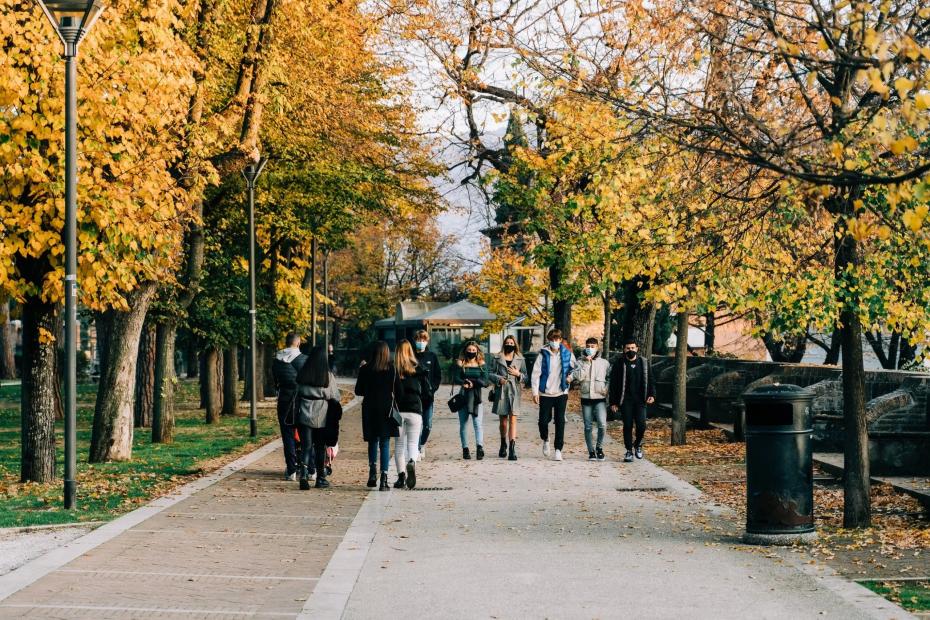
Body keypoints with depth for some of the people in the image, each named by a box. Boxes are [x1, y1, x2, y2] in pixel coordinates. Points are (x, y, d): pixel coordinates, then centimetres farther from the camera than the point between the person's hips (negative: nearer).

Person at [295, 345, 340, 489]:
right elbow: (335, 397, -3)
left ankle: (304, 474, -18)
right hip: (322, 417, -1)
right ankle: (320, 478, 18)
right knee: (320, 447, 11)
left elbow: (297, 394, 5)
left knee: (306, 446, 2)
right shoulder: (328, 376, -8)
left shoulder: (302, 374, -2)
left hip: (305, 416, 1)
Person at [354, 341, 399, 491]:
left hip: (369, 408, 1)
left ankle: (373, 472, 5)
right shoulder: (392, 369, -8)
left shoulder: (365, 369, -3)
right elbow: (395, 390, -7)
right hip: (386, 409, -1)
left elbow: (358, 391, 2)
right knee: (385, 443, 2)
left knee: (373, 441, 19)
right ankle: (384, 479, -4)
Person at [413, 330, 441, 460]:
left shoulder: (432, 356, 8)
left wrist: (433, 388, -3)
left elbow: (438, 375, 10)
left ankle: (422, 444, 29)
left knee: (427, 425, 6)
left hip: (428, 395, 3)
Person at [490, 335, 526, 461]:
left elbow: (525, 376, 11)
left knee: (513, 420, -11)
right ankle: (503, 446, 29)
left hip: (514, 392, -1)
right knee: (503, 421, 9)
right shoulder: (498, 358, 8)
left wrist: (518, 374, -8)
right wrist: (498, 379, -10)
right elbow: (492, 373, 8)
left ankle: (512, 449, -16)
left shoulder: (520, 359, 9)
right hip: (501, 391, 1)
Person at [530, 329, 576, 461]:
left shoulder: (567, 354, 2)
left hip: (561, 393, 1)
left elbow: (575, 367, 19)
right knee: (543, 420, -1)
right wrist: (535, 392, -10)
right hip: (545, 394, -1)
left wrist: (571, 376, 1)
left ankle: (558, 450, 1)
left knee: (560, 421, -4)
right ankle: (545, 440, 30)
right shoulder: (543, 355, -3)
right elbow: (536, 373, -5)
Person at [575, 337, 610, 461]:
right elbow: (578, 377, -12)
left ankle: (599, 447, 5)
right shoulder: (580, 362, 4)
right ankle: (591, 451, 14)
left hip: (600, 398, -1)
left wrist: (607, 389, 0)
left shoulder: (604, 363, 6)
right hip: (586, 398, 1)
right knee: (588, 427, 4)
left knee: (602, 424, -16)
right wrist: (586, 363, -12)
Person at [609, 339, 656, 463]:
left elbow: (650, 380, 11)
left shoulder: (644, 363, 9)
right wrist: (613, 402, -3)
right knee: (627, 425, -1)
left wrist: (652, 395, -5)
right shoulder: (619, 364, 1)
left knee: (641, 424, -9)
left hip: (640, 400, 1)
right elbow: (613, 384, 1)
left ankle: (638, 444, 18)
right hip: (625, 400, -1)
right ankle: (629, 451, 9)